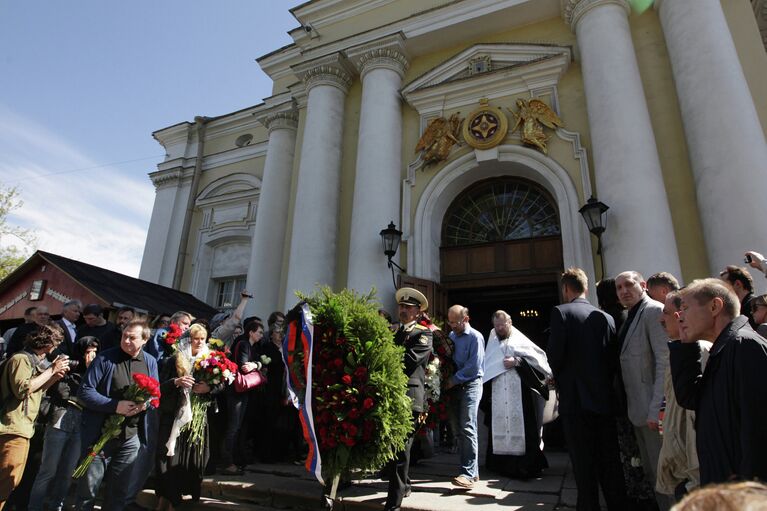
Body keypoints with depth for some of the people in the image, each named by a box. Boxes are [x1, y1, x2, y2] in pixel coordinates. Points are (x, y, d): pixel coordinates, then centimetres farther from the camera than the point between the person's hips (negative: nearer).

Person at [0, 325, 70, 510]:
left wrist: (55, 376, 6)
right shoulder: (21, 359, -13)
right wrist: (51, 370, -19)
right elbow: (22, 389, -24)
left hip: (21, 428, 10)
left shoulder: (32, 361, 17)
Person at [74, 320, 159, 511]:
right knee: (88, 489, 7)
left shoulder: (150, 362, 3)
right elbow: (85, 391, -11)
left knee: (121, 492, 14)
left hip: (131, 436, 3)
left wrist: (145, 404, -15)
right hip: (100, 433, -3)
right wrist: (115, 406, -21)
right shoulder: (105, 358, -9)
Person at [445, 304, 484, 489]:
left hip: (471, 385, -7)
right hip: (455, 386, 7)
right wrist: (449, 380, -2)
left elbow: (474, 367, -14)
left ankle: (469, 474, -7)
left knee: (467, 428, -11)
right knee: (460, 430, 10)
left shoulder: (475, 337, -9)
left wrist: (453, 380, -12)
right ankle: (471, 470, 21)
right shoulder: (451, 336, 11)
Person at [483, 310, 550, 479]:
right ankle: (503, 463, 13)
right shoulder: (492, 344, 16)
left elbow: (538, 357, -4)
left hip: (520, 394, -3)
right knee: (499, 426, 3)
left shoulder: (519, 340, 5)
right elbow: (486, 369, 16)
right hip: (498, 397, 4)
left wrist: (517, 361, -14)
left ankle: (526, 464, 4)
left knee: (520, 426, -5)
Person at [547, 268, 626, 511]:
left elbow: (555, 356, -15)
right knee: (611, 464, 15)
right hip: (605, 400, 5)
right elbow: (614, 361, 6)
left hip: (575, 400, -5)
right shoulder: (606, 317, 5)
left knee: (584, 466, 5)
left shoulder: (560, 312, -9)